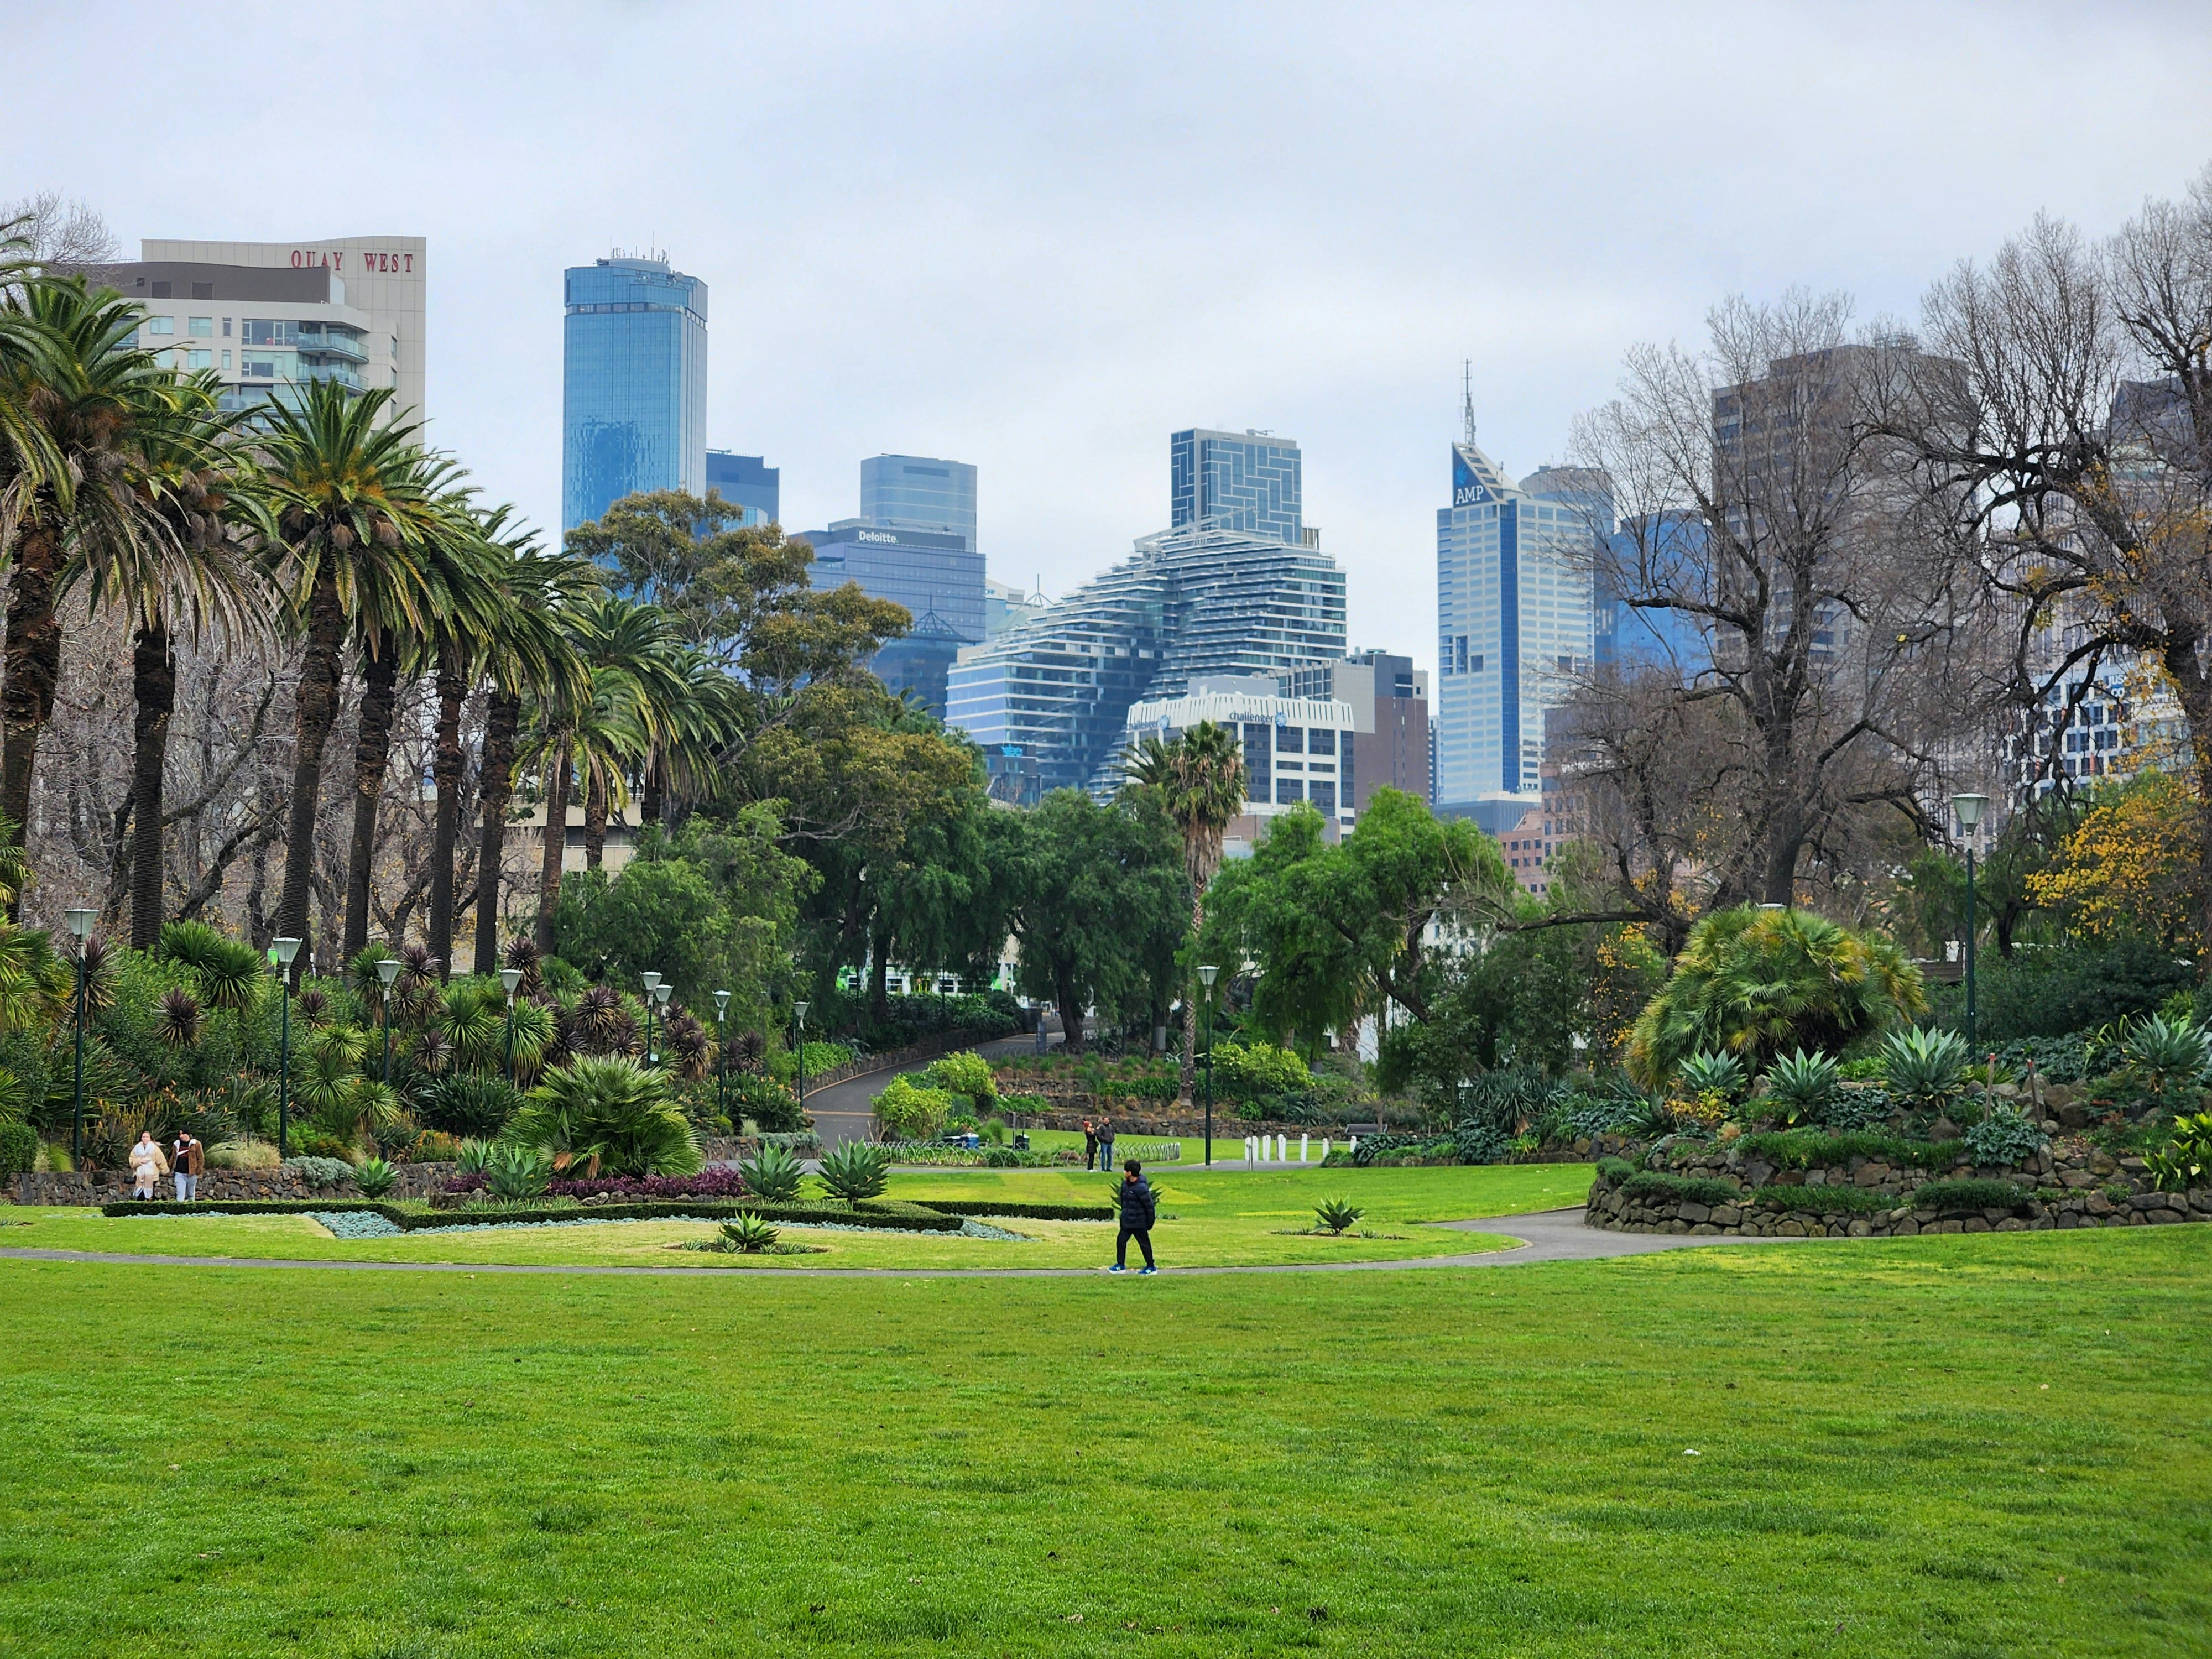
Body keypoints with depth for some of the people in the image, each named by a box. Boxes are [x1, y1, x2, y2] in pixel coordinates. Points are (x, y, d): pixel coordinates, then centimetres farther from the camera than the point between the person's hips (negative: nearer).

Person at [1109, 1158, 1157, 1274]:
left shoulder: (1141, 1188, -24)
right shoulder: (1126, 1184, 2)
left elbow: (1150, 1206, -19)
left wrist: (1150, 1222, -13)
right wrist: (1124, 1214, 18)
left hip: (1139, 1223, -8)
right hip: (1127, 1221, 8)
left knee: (1144, 1244, 4)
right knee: (1121, 1240, 10)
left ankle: (1151, 1267, 17)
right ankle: (1121, 1265, 20)